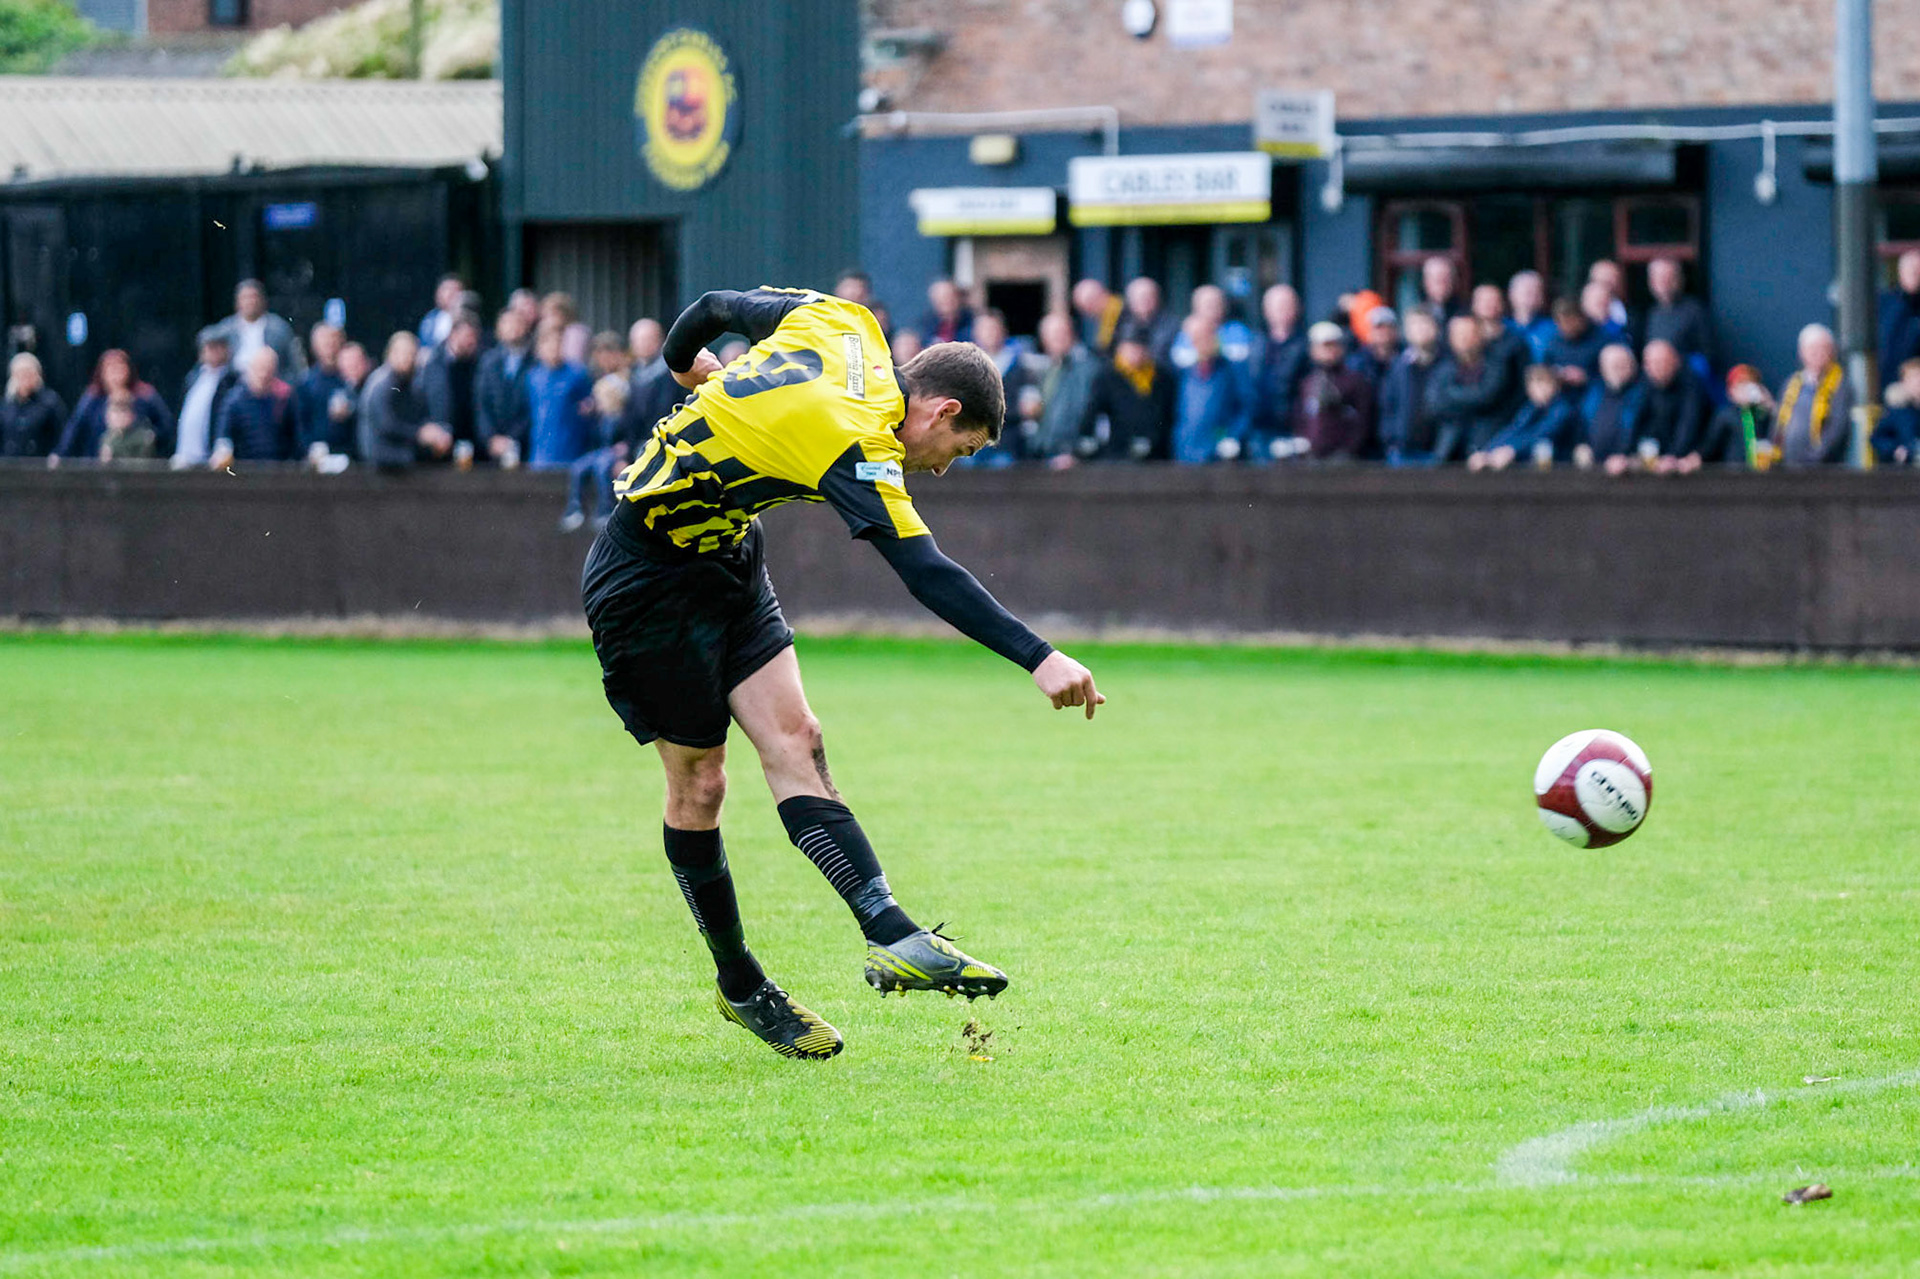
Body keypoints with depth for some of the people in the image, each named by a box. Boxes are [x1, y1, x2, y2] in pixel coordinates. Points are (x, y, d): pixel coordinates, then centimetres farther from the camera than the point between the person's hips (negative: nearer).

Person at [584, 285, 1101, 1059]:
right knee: (699, 780, -2)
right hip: (645, 582, -10)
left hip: (724, 557, 10)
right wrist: (1039, 660, -39)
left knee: (792, 738, -6)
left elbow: (718, 308, 14)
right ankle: (739, 987, 12)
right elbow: (928, 575, -35)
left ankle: (891, 935, -20)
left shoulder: (844, 324, -2)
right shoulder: (853, 443, -27)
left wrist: (688, 364, 36)